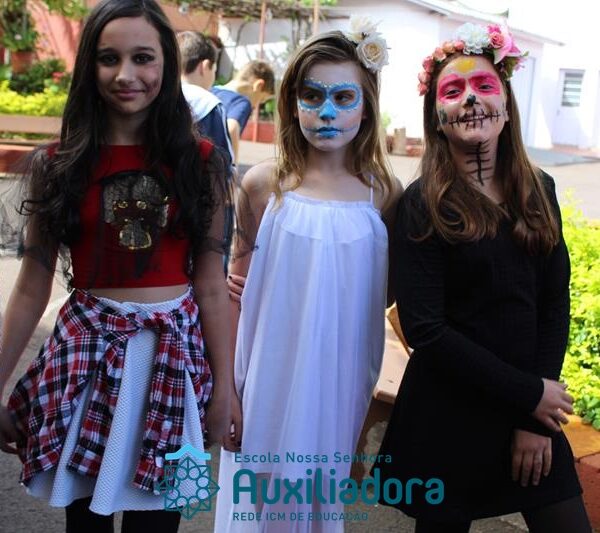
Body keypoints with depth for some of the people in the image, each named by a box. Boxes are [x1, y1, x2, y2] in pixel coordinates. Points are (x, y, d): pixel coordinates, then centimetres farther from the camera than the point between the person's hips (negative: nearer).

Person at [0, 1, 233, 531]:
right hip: (85, 352, 1)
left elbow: (210, 283, -1)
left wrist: (224, 385, 0)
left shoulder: (200, 162, -2)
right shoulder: (58, 165, -2)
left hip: (175, 354, 0)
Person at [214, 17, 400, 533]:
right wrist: (225, 387, 2)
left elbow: (384, 301, 5)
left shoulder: (385, 194, -5)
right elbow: (236, 295, 1)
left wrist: (370, 401, 7)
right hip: (270, 383, 0)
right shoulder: (263, 185, -6)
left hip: (340, 389, 1)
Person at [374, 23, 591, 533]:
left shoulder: (538, 192, 3)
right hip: (447, 417, -3)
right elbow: (424, 328, -14)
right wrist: (528, 394, -13)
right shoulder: (423, 203, -9)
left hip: (533, 412, 4)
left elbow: (554, 307, 3)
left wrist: (534, 420, -5)